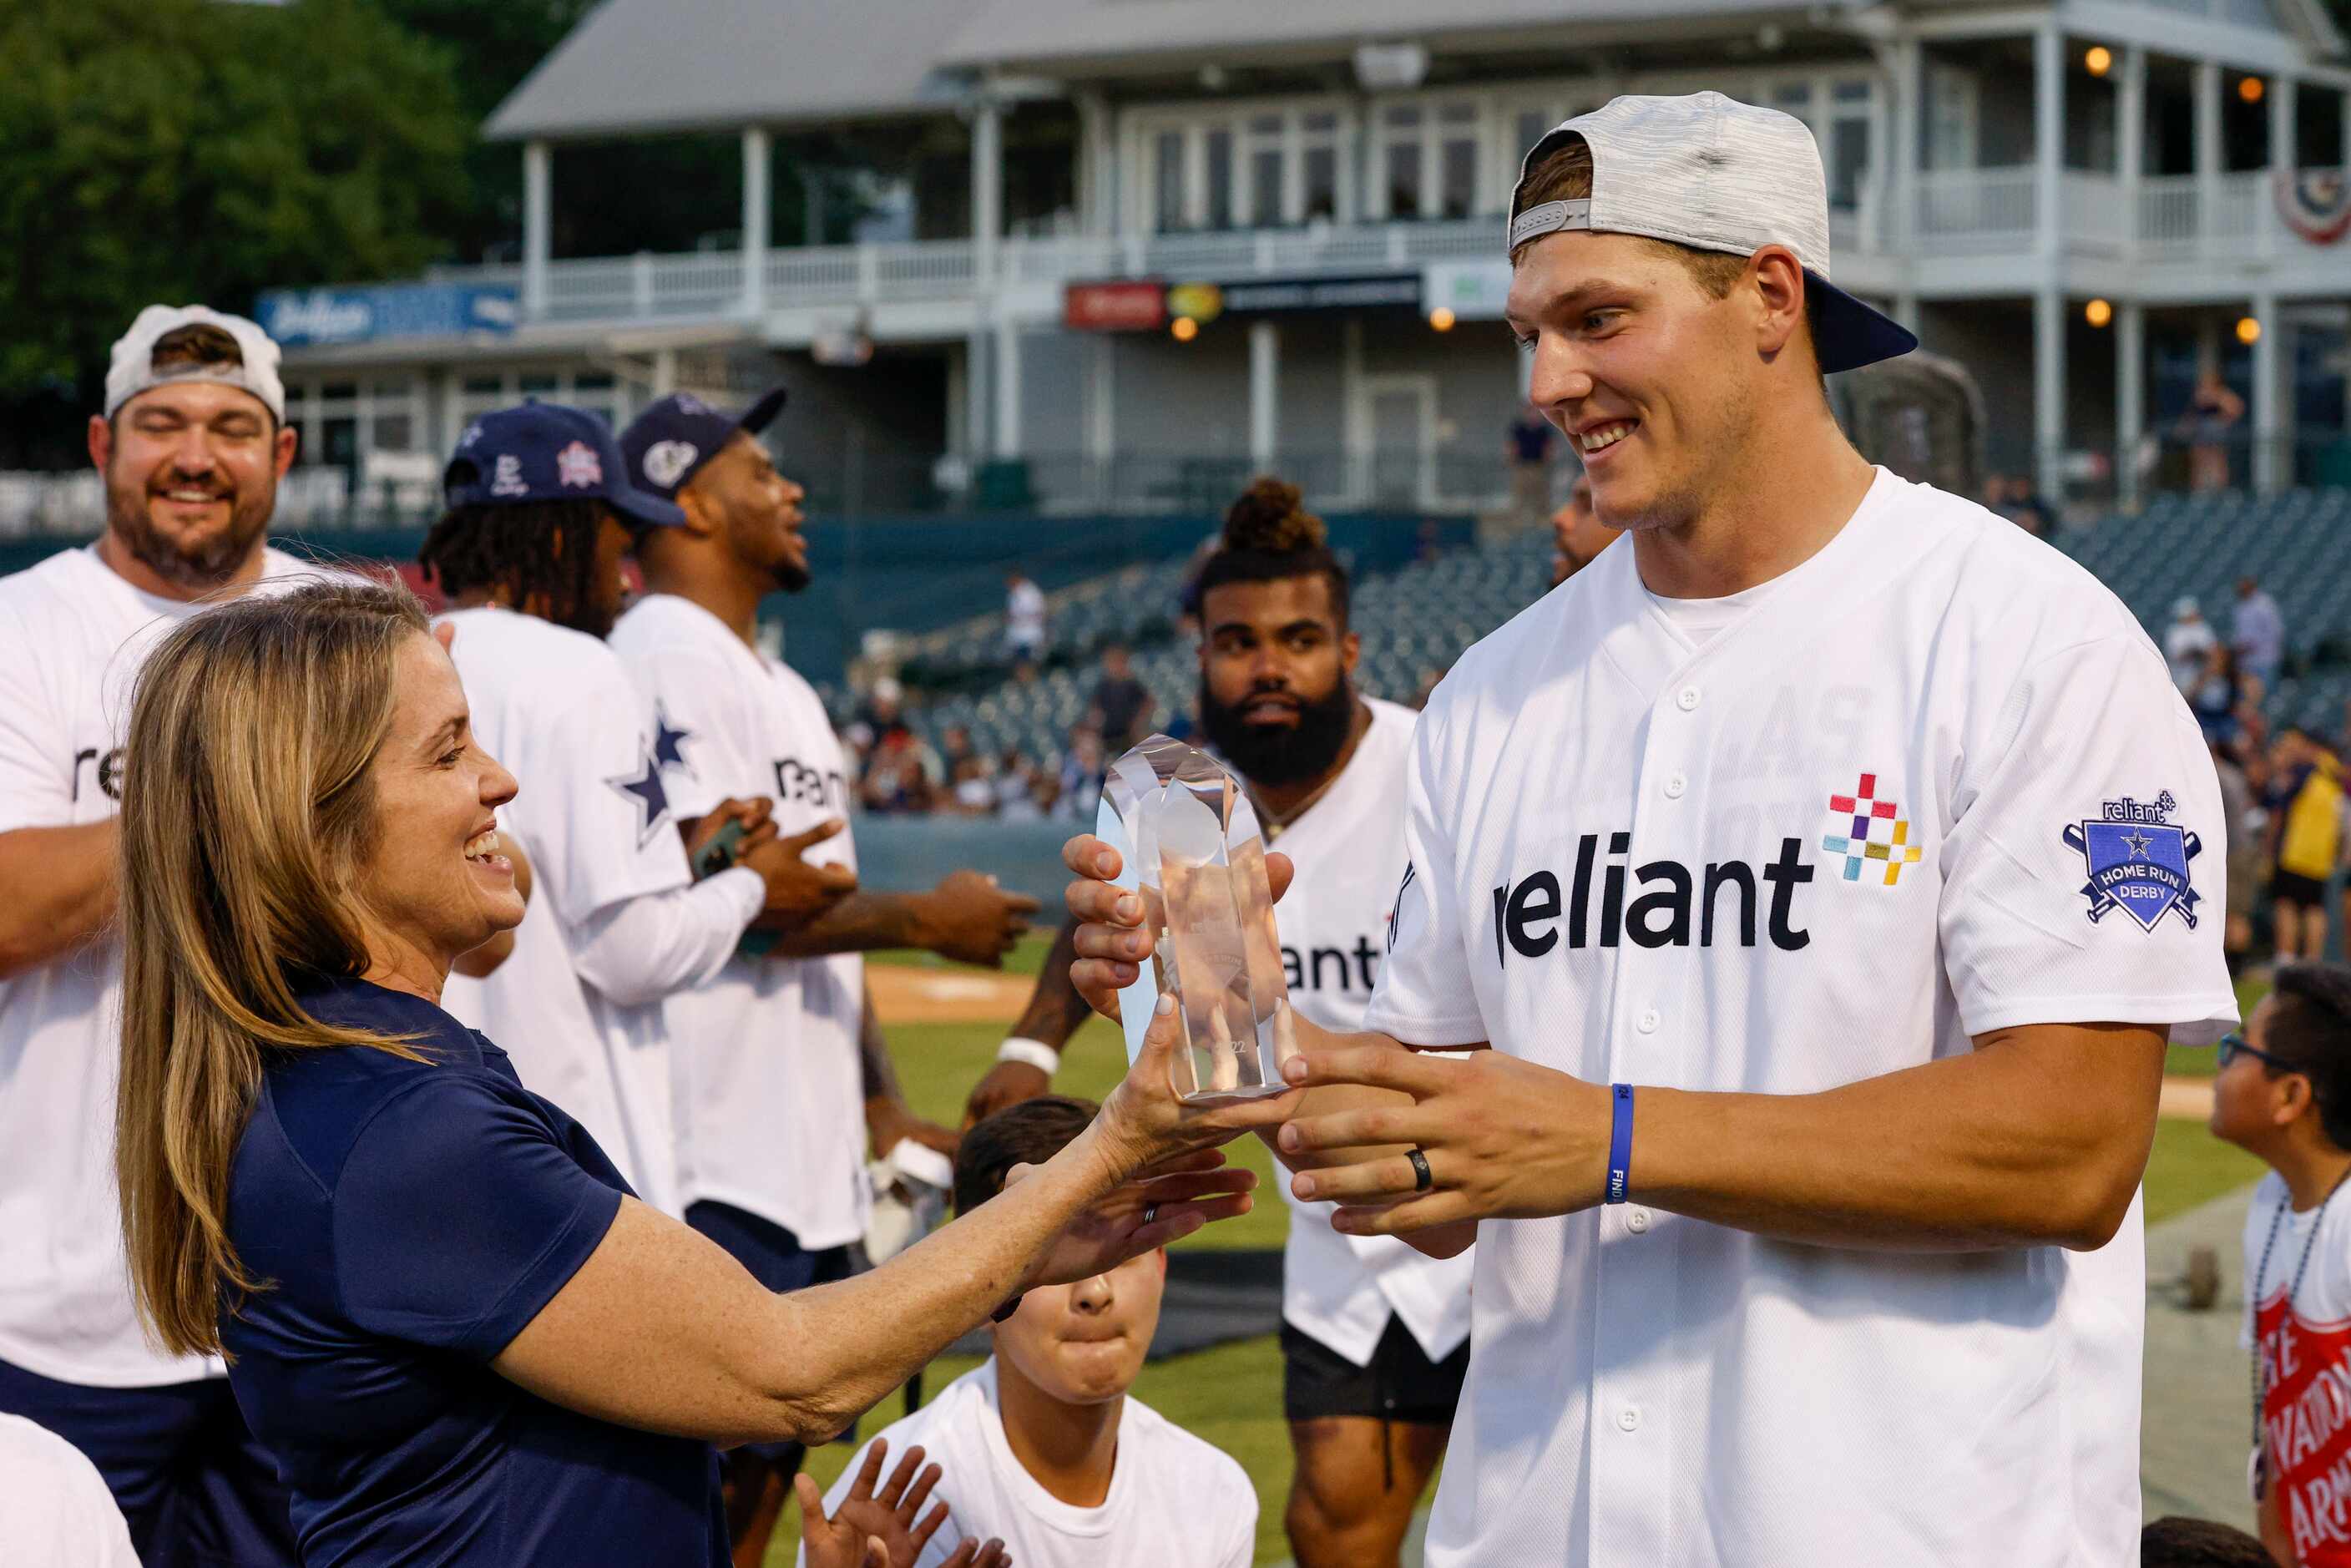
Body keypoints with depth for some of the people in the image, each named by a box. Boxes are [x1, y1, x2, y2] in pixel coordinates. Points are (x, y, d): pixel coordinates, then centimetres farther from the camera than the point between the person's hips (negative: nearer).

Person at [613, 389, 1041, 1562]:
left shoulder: (786, 691, 21)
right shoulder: (669, 660, -11)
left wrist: (883, 1109, 15)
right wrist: (929, 919, -11)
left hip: (811, 1160, 10)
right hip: (716, 1165, -10)